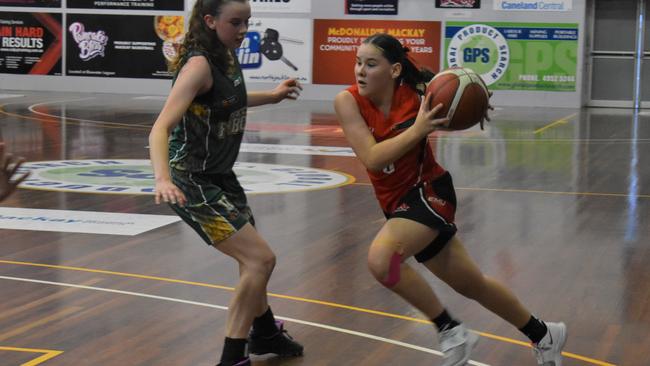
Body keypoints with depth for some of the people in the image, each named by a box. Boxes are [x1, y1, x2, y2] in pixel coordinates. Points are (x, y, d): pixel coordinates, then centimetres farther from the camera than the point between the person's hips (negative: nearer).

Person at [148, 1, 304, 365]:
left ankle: (264, 332, 48)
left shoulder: (228, 57, 1)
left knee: (254, 257, 25)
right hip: (194, 183, -9)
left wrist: (272, 96, 30)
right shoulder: (199, 64, -25)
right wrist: (162, 179, -49)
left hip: (220, 176, 9)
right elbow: (160, 128, -34)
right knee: (261, 258, -13)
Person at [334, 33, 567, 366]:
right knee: (471, 285, 16)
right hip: (400, 202, 4)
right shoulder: (348, 102, -13)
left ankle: (451, 331, -11)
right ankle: (543, 335, 38)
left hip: (428, 192, -4)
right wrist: (418, 128, -32)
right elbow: (372, 158, -24)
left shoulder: (415, 94, -16)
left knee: (380, 259, -30)